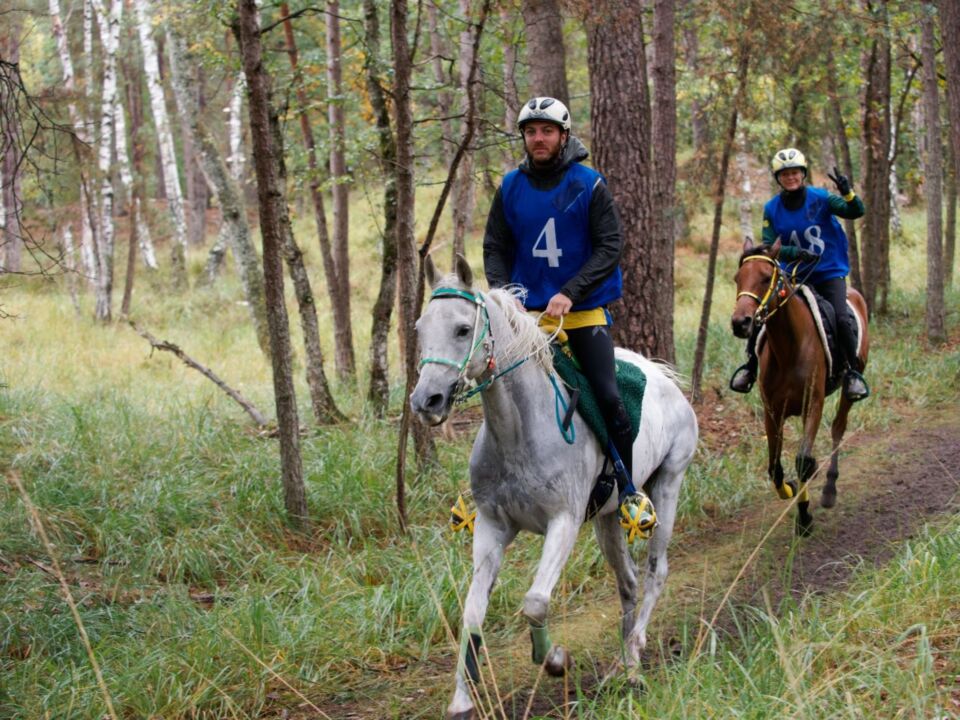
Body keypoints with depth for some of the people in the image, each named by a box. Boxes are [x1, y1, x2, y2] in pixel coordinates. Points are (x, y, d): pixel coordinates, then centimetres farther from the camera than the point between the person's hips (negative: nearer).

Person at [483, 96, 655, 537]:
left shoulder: (588, 185, -4)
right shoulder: (511, 187, 5)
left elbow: (610, 246, -8)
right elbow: (495, 247, 9)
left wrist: (570, 293, -19)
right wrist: (501, 291, -10)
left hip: (584, 311, -3)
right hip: (528, 312, 3)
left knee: (609, 399, -11)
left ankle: (630, 491, 5)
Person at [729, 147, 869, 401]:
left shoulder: (820, 199, -8)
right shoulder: (772, 209, -3)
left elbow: (856, 212, -14)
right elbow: (769, 246, -8)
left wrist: (847, 193, -35)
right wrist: (794, 252, -26)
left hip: (829, 273, -2)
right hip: (794, 275, 3)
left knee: (841, 318, -23)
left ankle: (853, 373, -8)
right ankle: (750, 365, 10)